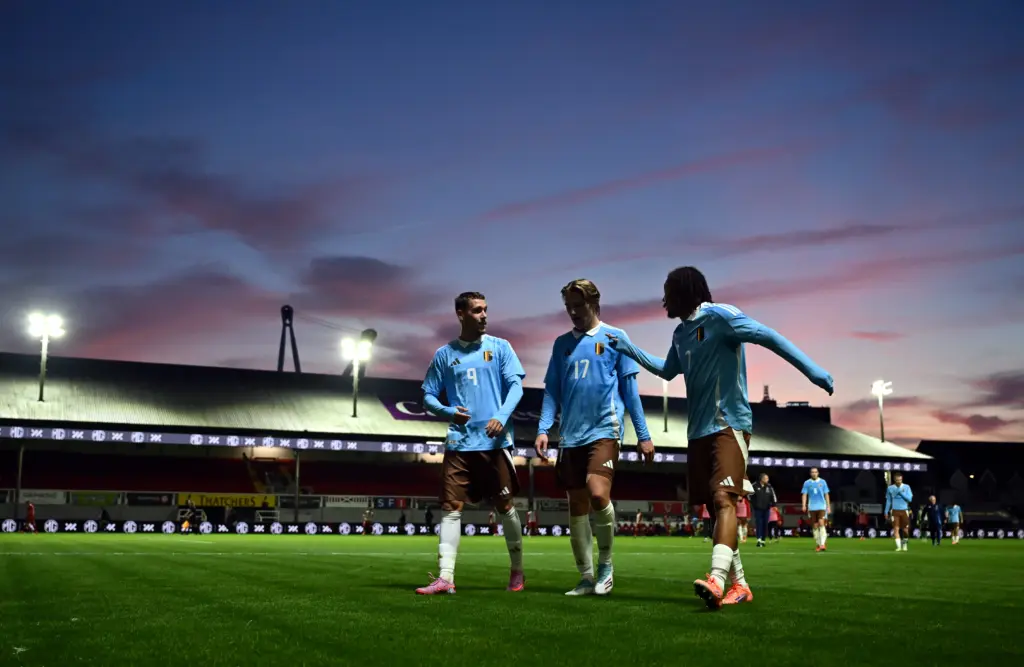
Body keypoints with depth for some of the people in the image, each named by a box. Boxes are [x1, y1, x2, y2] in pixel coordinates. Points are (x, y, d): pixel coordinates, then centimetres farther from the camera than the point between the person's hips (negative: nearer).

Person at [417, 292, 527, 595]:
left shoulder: (500, 347, 5)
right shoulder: (444, 354, 8)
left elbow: (515, 386, -1)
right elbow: (428, 396, 10)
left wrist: (501, 417, -18)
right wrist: (448, 412, -11)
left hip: (495, 442, -1)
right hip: (459, 443, 1)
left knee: (505, 506, 6)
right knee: (450, 507, -5)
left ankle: (517, 571, 21)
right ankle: (445, 577, -5)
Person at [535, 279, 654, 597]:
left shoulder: (615, 337, 2)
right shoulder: (562, 343, 12)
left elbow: (629, 388, 2)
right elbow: (552, 391, 12)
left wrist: (643, 435, 0)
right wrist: (543, 429, -1)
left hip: (604, 430, -4)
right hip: (570, 436, 4)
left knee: (597, 493, -22)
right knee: (577, 505, 5)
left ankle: (605, 562, 1)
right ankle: (587, 577, 16)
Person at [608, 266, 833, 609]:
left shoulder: (719, 315, -9)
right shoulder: (680, 333, 15)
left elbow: (768, 337, -17)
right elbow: (667, 370, 31)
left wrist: (811, 369, -25)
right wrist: (629, 349, 27)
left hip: (729, 425, -8)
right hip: (699, 430, 8)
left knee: (725, 500, -20)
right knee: (715, 505, 7)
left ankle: (716, 580, -33)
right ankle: (739, 584, 15)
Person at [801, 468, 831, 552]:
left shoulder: (823, 482, 6)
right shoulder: (807, 483, 6)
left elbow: (826, 495, 9)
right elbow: (804, 494, 3)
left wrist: (828, 507, 5)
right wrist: (804, 505, -11)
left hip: (822, 506, -1)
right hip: (812, 507, 1)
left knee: (821, 524, -16)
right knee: (815, 526, 5)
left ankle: (822, 544, -19)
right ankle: (817, 544, 16)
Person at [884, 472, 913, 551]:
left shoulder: (906, 487, 2)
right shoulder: (890, 488, 5)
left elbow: (910, 499, -6)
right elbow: (888, 501, 11)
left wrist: (900, 492, -14)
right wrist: (886, 511, 7)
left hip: (904, 510, 0)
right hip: (895, 511, 0)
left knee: (905, 529, 2)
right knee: (896, 529, -10)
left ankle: (904, 544, 24)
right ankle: (898, 546, -8)